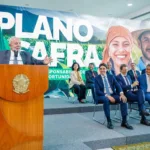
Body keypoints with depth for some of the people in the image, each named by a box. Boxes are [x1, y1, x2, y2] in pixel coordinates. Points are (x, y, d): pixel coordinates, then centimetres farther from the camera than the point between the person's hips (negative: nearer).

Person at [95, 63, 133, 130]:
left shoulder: (111, 76, 13)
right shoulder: (97, 78, 2)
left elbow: (117, 86, 1)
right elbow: (97, 91, -9)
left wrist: (121, 94, -19)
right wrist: (107, 96, -23)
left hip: (113, 95, 4)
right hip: (102, 96, -3)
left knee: (123, 99, -24)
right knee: (106, 100, -38)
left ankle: (124, 121, -18)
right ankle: (109, 121, -26)